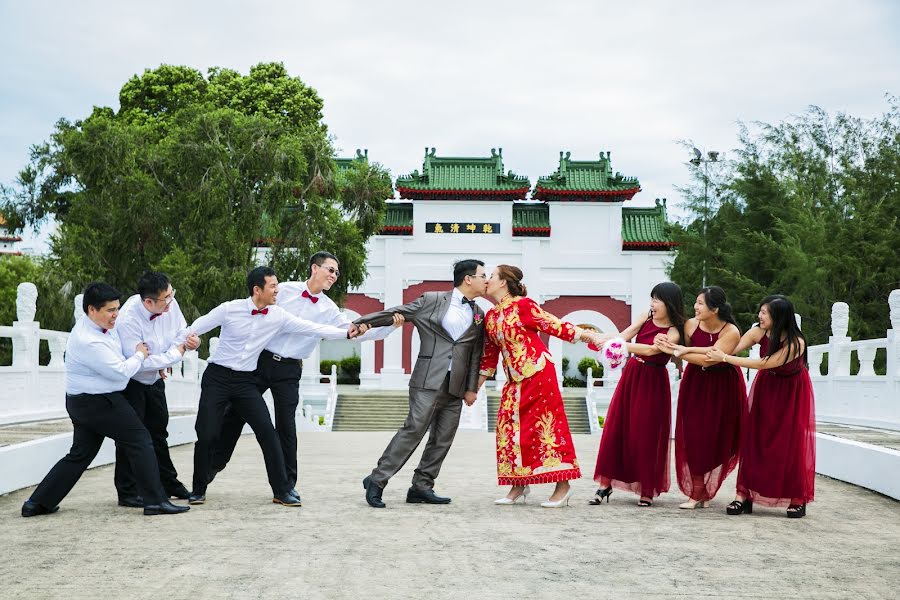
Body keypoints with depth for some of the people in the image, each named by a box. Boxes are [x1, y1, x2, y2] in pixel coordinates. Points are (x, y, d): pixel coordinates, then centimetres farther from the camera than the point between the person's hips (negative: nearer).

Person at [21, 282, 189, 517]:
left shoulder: (104, 327, 6)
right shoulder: (89, 341, -25)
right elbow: (121, 372, -22)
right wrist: (140, 355, -4)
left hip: (82, 402, 10)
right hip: (99, 403, -10)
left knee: (80, 454, 14)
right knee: (140, 442, -3)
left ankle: (38, 503, 14)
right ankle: (155, 501, -3)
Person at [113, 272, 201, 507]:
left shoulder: (170, 304, -16)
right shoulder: (129, 319, -34)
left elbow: (181, 331, 2)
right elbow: (138, 361, -34)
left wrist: (191, 341, -22)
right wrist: (176, 353, -25)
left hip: (155, 378, 7)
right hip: (131, 381, -7)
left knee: (158, 432, 18)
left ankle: (169, 484, 31)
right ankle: (127, 492, 3)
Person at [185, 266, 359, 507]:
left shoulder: (278, 316, -3)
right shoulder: (230, 309, -12)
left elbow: (313, 328, -7)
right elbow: (198, 327, 0)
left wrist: (346, 333, -16)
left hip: (245, 381, 3)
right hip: (217, 377, -3)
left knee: (267, 433, -8)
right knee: (206, 435, -6)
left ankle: (282, 491, 0)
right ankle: (198, 489, 15)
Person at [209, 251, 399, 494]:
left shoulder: (329, 310, 1)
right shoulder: (285, 290, -3)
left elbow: (356, 332, -7)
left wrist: (390, 326, -19)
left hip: (289, 370, 0)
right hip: (262, 359, 0)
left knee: (286, 426, 0)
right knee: (236, 414, 6)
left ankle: (287, 484, 11)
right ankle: (213, 464, 24)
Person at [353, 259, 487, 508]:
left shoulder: (479, 314, 14)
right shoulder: (432, 300, 1)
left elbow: (475, 354, 15)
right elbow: (394, 313, 2)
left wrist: (471, 388, 10)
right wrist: (360, 322, -5)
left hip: (456, 386, 6)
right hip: (429, 381, -5)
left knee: (443, 439, 4)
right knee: (414, 429, -12)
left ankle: (421, 487, 12)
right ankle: (377, 480, -4)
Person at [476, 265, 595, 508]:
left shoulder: (523, 305, -8)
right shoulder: (490, 317, 12)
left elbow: (554, 325, -7)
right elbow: (490, 353, 19)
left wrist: (586, 336, -11)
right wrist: (476, 386, 22)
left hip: (538, 373, -7)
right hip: (515, 378, 7)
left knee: (545, 424, -6)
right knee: (509, 425, 3)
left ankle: (563, 485, 0)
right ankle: (518, 484, 13)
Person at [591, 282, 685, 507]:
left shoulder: (673, 333, -13)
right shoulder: (646, 317, 3)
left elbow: (650, 349, -28)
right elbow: (624, 336, -6)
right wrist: (603, 338, -26)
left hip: (652, 383, -5)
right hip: (630, 376, 5)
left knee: (646, 435, -1)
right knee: (614, 429, 2)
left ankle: (647, 490, 13)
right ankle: (605, 485, 8)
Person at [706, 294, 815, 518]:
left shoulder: (796, 343, -31)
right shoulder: (758, 332, -17)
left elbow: (762, 363, -33)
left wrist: (724, 358, -32)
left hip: (792, 393, -4)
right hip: (766, 387, 4)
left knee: (792, 443, -4)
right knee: (753, 439, -2)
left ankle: (797, 500, 8)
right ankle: (744, 495, 0)